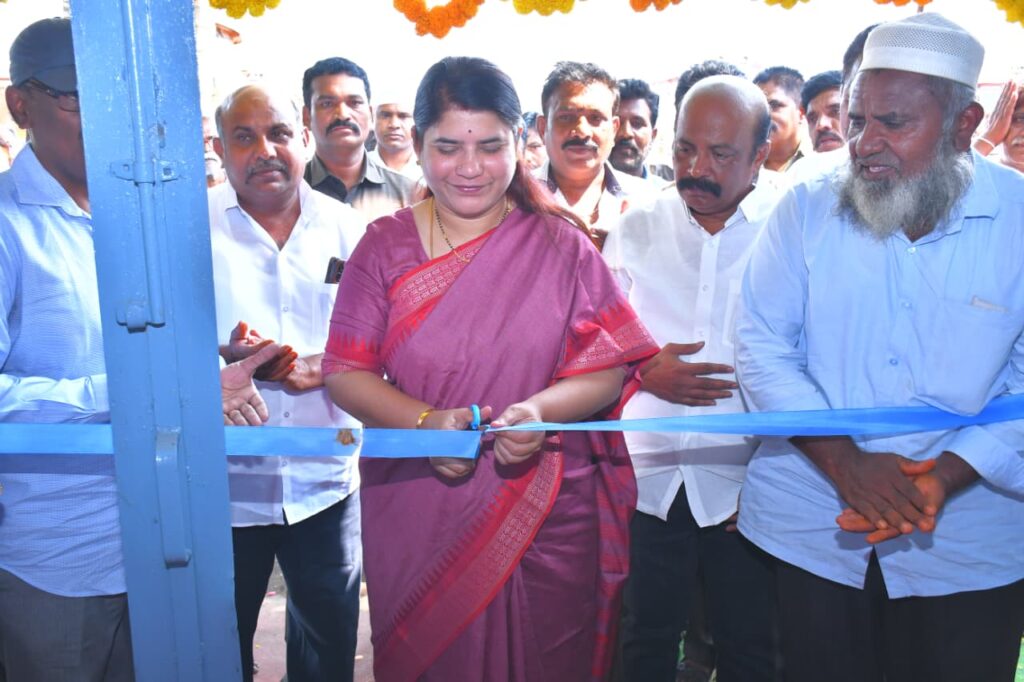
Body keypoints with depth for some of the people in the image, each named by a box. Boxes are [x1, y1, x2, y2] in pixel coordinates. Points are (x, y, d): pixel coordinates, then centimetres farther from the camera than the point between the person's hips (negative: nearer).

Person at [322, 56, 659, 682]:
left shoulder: (560, 245, 1)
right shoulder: (385, 247, 1)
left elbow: (607, 367, -2)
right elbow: (345, 372, -3)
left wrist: (541, 409, -21)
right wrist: (427, 421, -20)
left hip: (547, 521, 0)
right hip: (417, 520, 0)